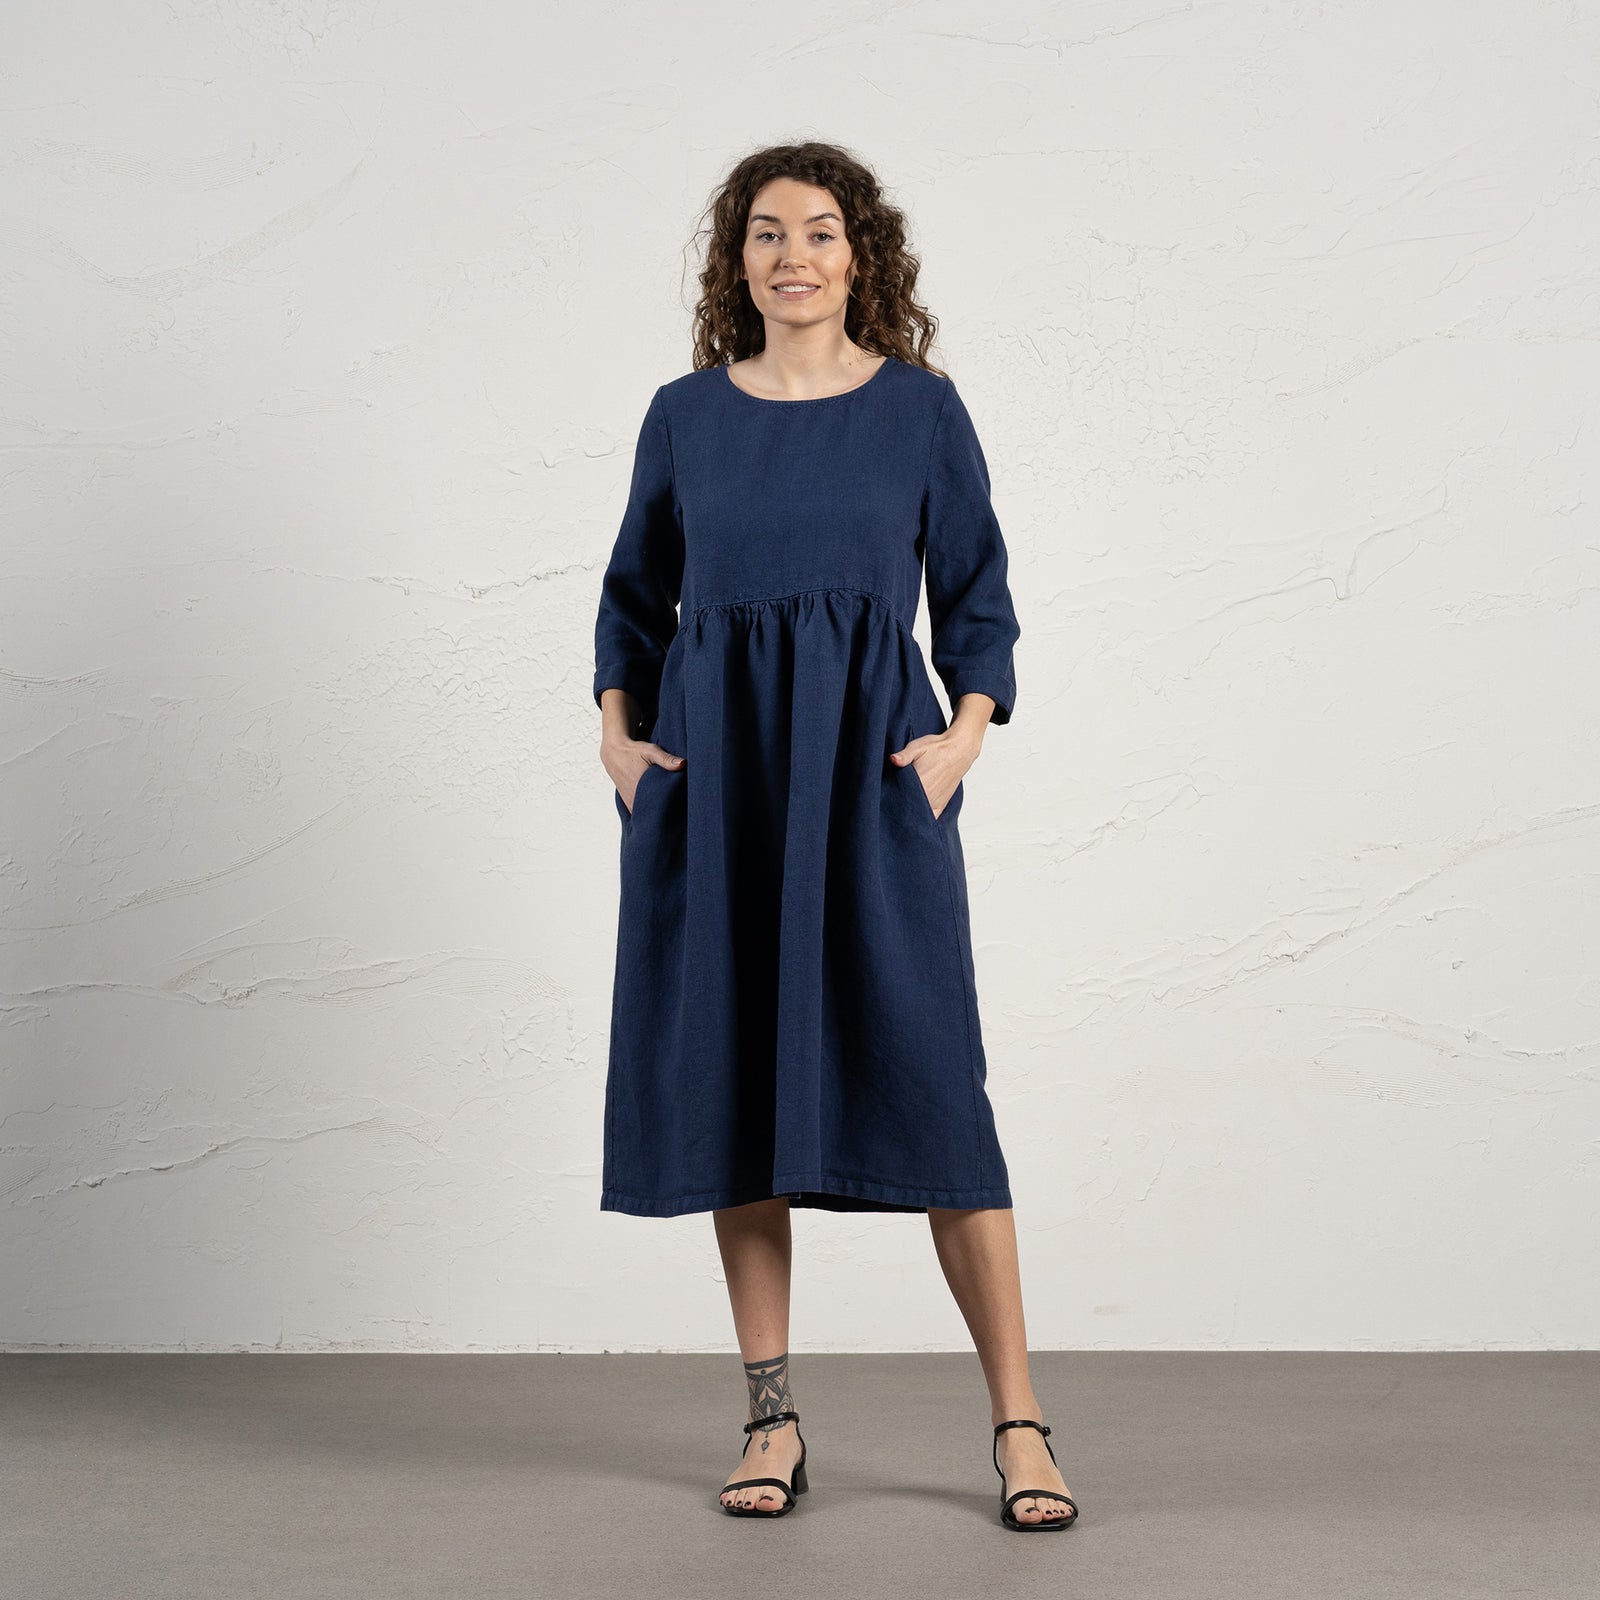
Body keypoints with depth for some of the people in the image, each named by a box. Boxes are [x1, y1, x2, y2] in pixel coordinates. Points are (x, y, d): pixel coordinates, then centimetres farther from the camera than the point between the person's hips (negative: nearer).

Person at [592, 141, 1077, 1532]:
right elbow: (636, 589, 16)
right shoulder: (686, 414, 9)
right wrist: (619, 729, 2)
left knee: (923, 1078, -6)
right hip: (715, 775, 2)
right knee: (731, 1079, 3)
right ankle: (773, 1418, 15)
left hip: (872, 769, -2)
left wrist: (965, 733, -8)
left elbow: (976, 594, 6)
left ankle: (1019, 1421, 3)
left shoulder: (921, 408, 4)